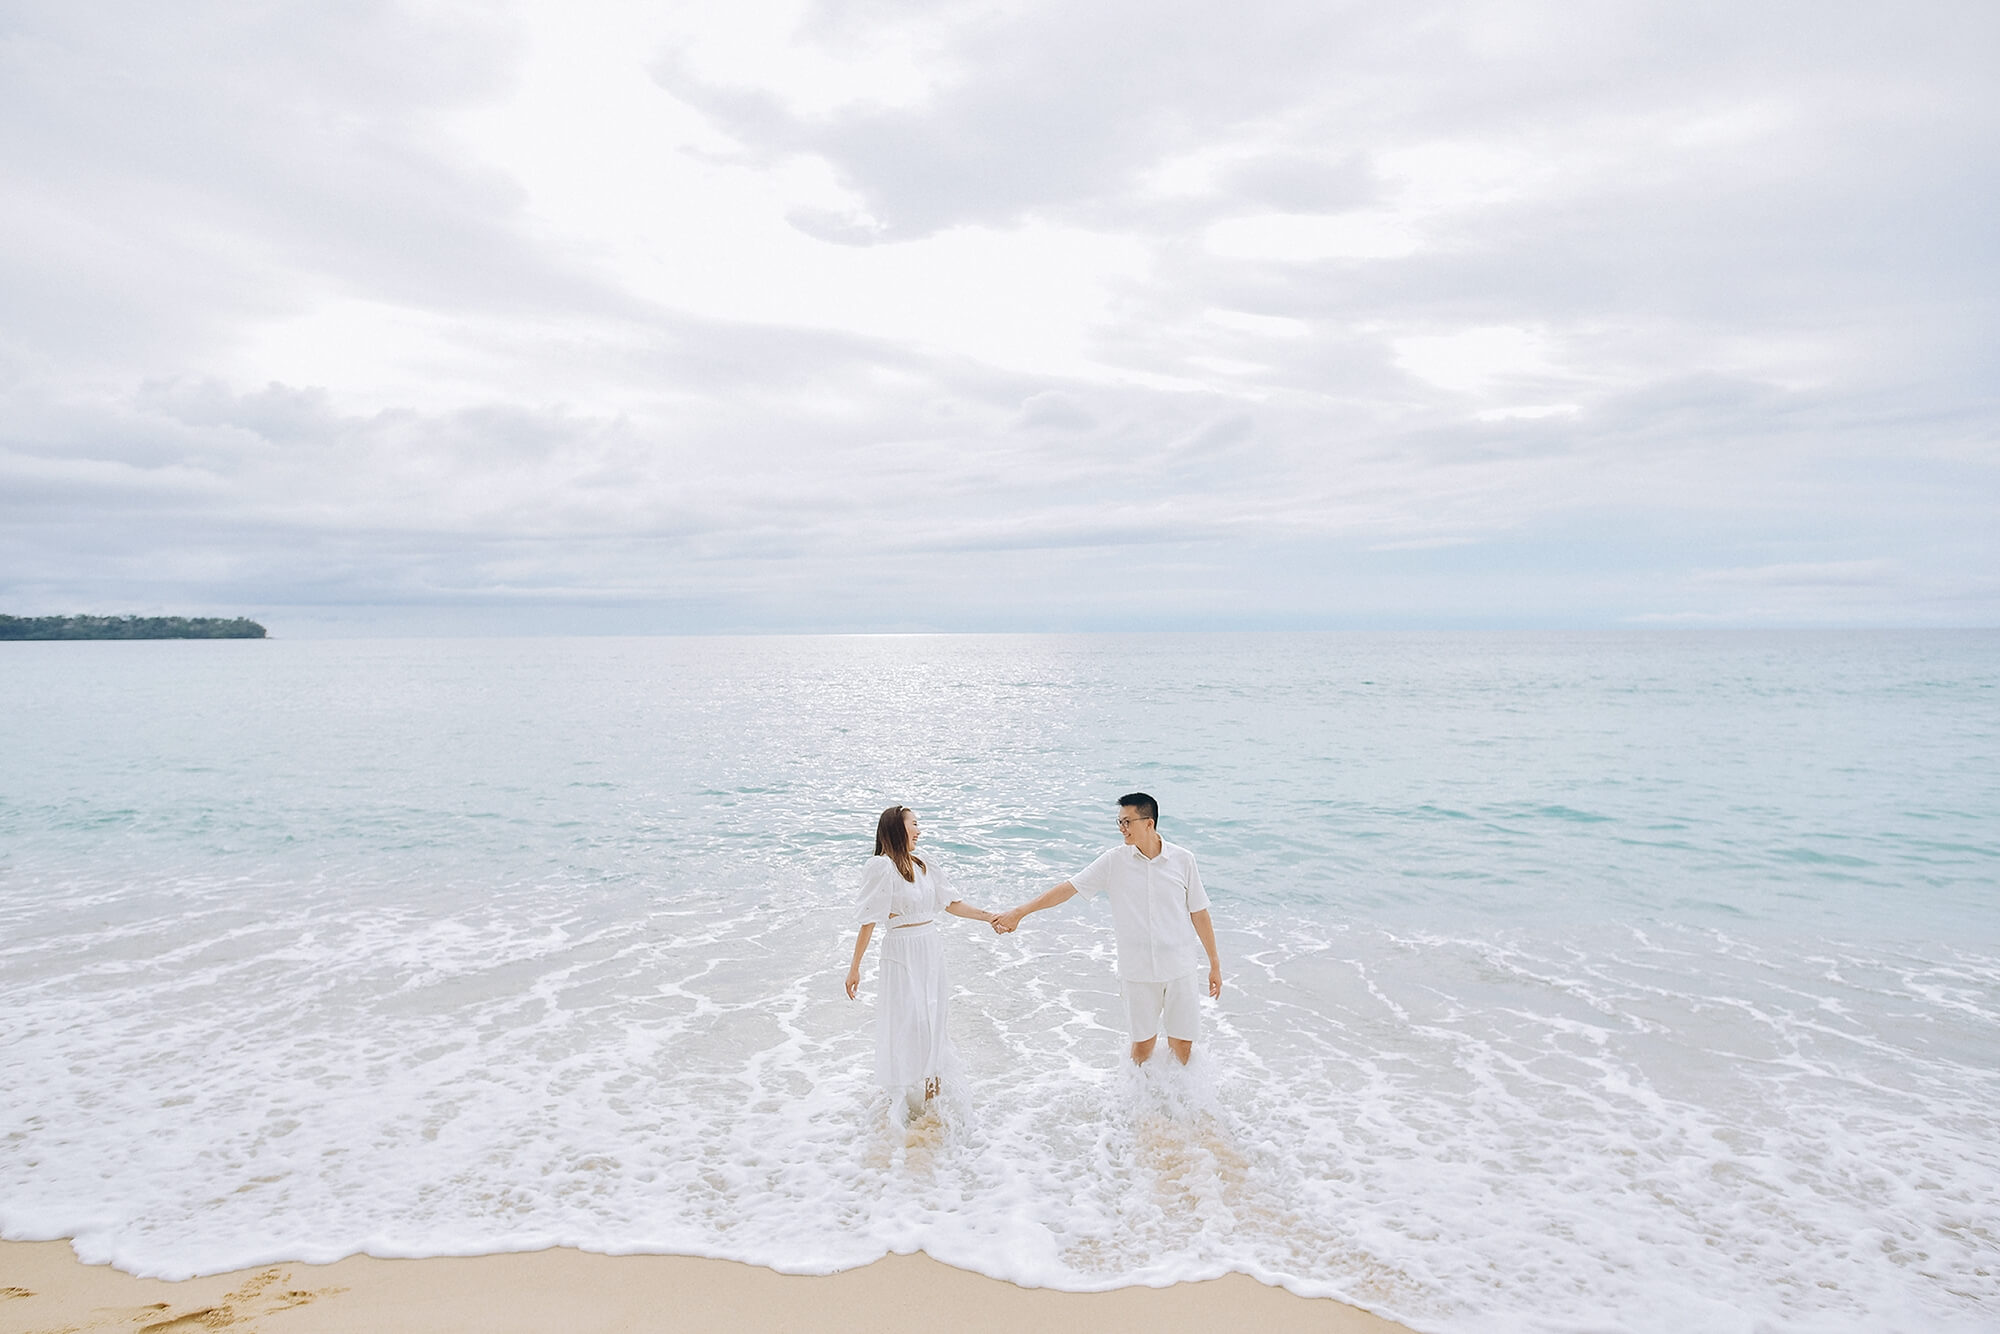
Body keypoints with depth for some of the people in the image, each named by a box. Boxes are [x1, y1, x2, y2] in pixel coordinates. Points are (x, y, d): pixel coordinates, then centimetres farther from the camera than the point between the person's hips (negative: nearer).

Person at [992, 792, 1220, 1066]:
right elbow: (1069, 887, -6)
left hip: (1181, 968, 0)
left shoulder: (1182, 859, -5)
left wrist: (1215, 964, 6)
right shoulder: (1115, 861, -5)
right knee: (1142, 1043, 10)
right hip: (1137, 969, 0)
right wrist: (1018, 912, -11)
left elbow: (1199, 913, 2)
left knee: (1182, 1046, 8)